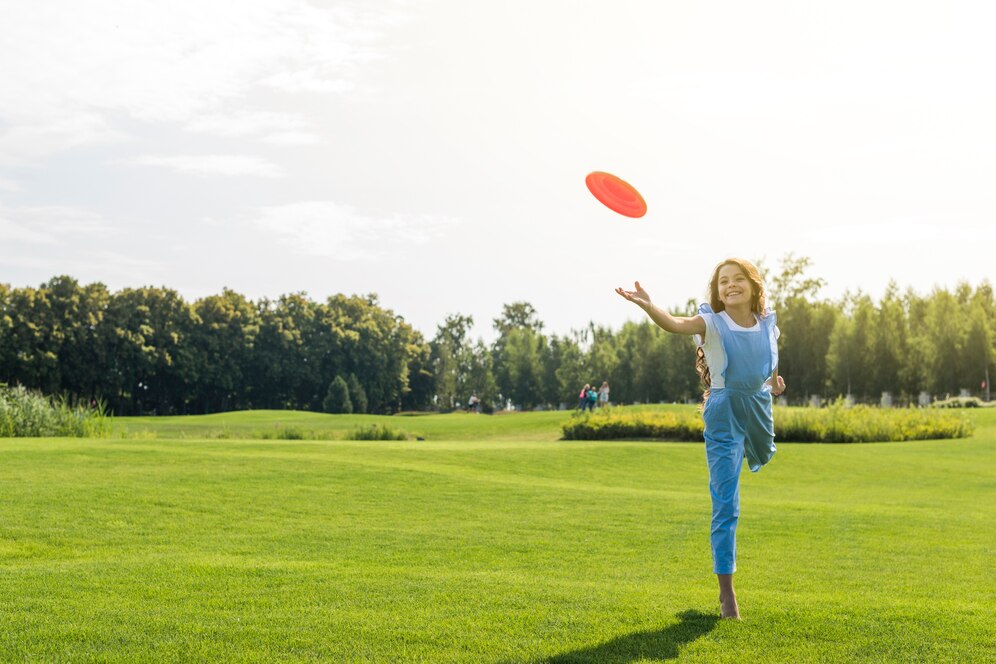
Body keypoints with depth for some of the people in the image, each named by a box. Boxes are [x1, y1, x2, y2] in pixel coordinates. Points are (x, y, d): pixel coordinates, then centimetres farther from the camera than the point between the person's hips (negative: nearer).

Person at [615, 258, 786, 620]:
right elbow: (675, 324, -39)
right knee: (726, 506, -8)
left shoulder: (767, 323, -2)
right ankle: (726, 591, -3)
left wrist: (772, 377, 12)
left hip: (759, 407, 5)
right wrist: (647, 305, -55)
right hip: (725, 415, -5)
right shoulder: (712, 323, -16)